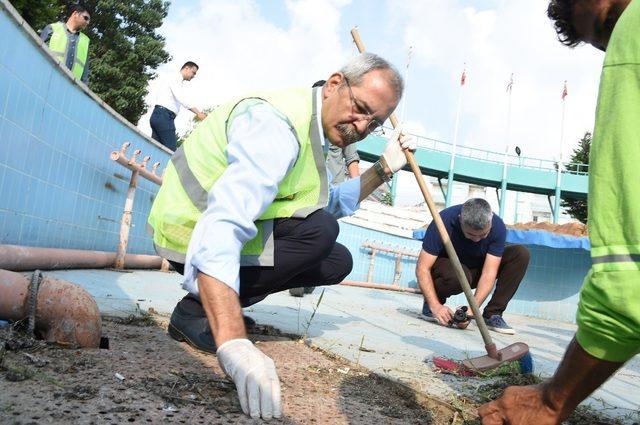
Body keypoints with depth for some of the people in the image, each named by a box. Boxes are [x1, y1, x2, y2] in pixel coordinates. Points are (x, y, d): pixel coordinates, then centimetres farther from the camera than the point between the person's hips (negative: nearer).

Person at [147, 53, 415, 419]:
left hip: (240, 228, 9)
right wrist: (233, 344, -48)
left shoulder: (313, 131, 8)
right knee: (319, 230, -26)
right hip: (194, 237, -9)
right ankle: (197, 309, -14)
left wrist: (384, 169, 9)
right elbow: (222, 227, -39)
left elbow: (331, 204, 19)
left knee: (337, 262, 8)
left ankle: (216, 303, 7)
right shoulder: (277, 126, -26)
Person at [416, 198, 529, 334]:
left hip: (476, 269, 4)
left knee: (521, 254, -19)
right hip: (447, 266, -3)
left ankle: (492, 314, -14)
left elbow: (488, 273, -27)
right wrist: (435, 306, -40)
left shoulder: (498, 227, -23)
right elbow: (422, 268, -30)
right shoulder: (444, 221, -31)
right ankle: (429, 305, -7)